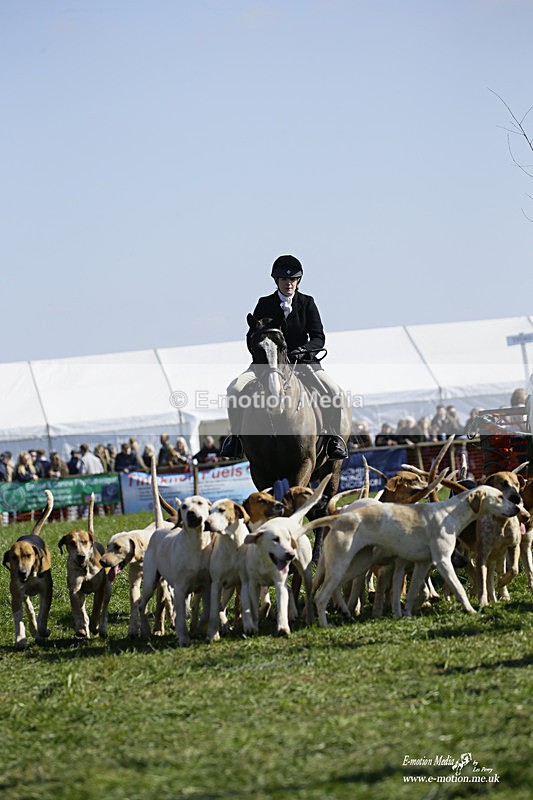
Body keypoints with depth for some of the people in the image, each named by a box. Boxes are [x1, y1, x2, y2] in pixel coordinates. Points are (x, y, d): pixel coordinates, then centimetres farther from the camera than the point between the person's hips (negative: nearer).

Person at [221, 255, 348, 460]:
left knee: (335, 393, -24)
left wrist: (303, 350, -23)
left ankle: (334, 438, -3)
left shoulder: (307, 303, 3)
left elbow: (318, 338, -3)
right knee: (235, 389, -23)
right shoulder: (264, 304, 3)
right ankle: (235, 436, -4)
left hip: (303, 361, 0)